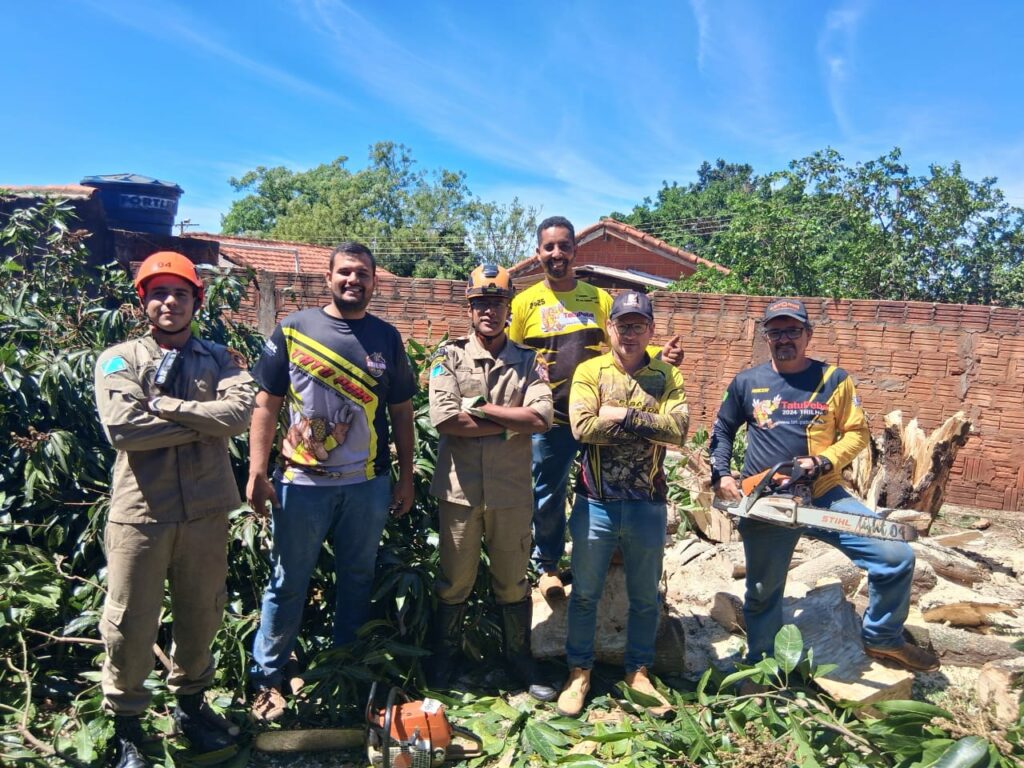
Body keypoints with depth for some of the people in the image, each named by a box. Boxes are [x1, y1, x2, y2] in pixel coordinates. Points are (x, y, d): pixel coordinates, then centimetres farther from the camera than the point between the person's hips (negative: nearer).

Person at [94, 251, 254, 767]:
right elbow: (122, 428, -15)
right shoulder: (119, 359, 1)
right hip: (140, 512, -2)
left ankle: (190, 704, 39)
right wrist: (203, 422, -11)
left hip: (206, 511, 2)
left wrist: (165, 404, -14)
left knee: (201, 617, 16)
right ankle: (126, 724, 30)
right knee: (130, 626, 8)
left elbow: (239, 412, -12)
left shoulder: (219, 358, 7)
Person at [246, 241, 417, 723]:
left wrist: (406, 478, 7)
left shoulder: (386, 338, 6)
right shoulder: (293, 329, 0)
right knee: (287, 583, 8)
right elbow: (266, 403, 0)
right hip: (301, 482, -2)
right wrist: (257, 473, -6)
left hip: (368, 484, 2)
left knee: (357, 582, 14)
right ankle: (266, 678, 26)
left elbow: (401, 412, 9)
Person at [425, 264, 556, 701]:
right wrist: (508, 425, -12)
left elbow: (541, 418, -13)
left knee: (513, 582, 15)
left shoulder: (527, 361, 2)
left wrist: (481, 407, -13)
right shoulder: (449, 357, -1)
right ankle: (444, 657, 35)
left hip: (512, 492, 1)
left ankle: (520, 659, 34)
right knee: (454, 581, 14)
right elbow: (443, 418, -15)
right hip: (459, 489, -1)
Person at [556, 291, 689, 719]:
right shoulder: (589, 372, -1)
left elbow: (678, 430, -14)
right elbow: (583, 427, -18)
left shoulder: (666, 377, 3)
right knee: (585, 593, 11)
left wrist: (622, 415, -18)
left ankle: (639, 673, 32)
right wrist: (648, 423, -15)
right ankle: (579, 672, 28)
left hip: (647, 505, 2)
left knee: (645, 596, 14)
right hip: (596, 503, -1)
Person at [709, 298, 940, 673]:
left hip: (823, 495, 0)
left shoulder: (834, 380, 1)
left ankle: (882, 638, 13)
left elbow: (857, 433, 1)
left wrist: (823, 462, -15)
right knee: (762, 592, 11)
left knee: (896, 556, -11)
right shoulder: (747, 382, 3)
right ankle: (758, 666, 33)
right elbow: (722, 431, 14)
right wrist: (721, 475, 2)